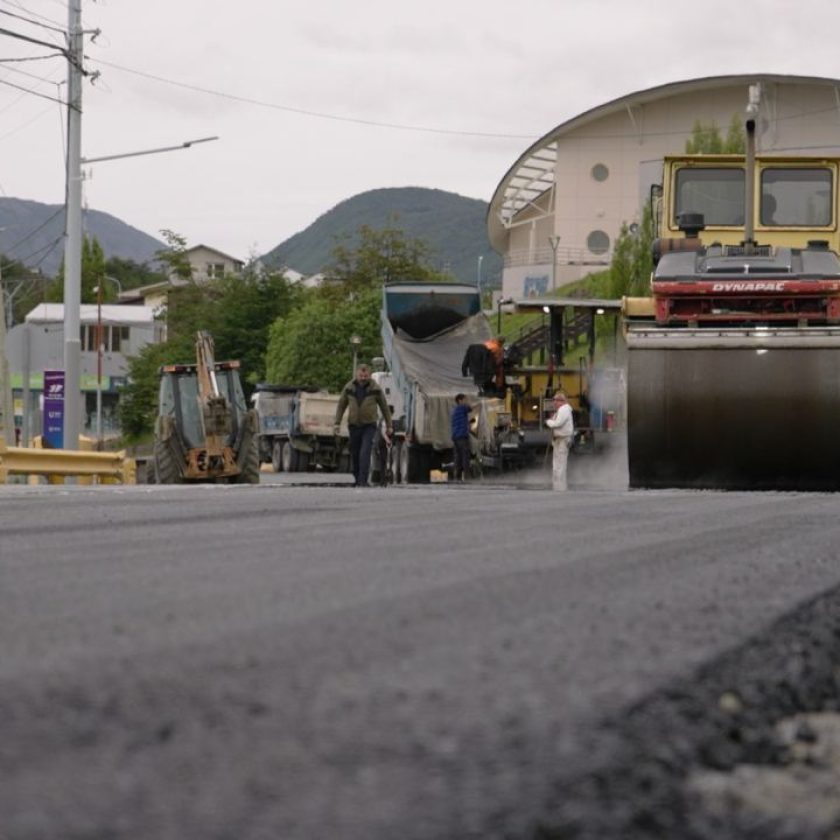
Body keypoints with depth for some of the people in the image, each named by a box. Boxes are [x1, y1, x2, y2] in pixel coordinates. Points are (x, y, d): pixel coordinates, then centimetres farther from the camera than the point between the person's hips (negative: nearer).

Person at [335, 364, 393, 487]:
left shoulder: (375, 389, -7)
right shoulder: (349, 387, -2)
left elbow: (384, 407, 3)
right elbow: (341, 405, 8)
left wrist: (389, 426, 6)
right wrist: (337, 423, 1)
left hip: (369, 426, -3)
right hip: (354, 425, 3)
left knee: (365, 453, -17)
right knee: (354, 454, 9)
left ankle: (363, 481, -19)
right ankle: (357, 479, 27)